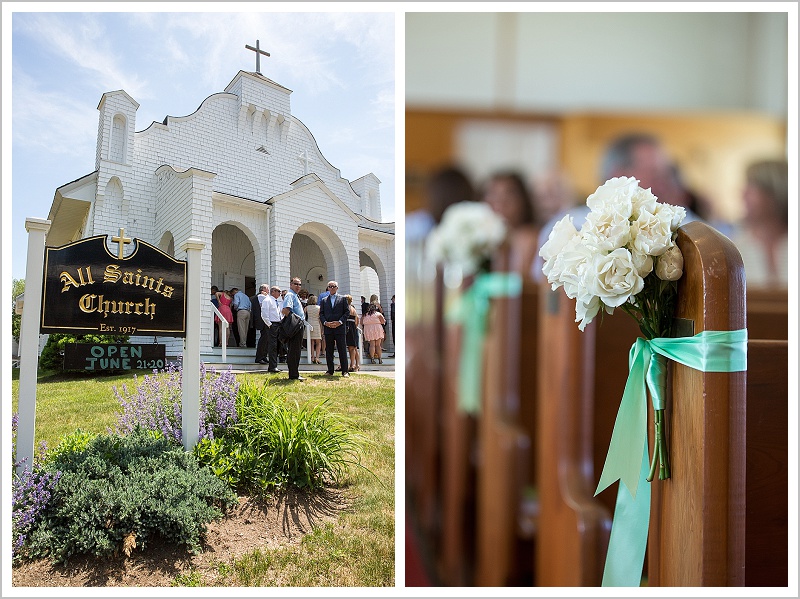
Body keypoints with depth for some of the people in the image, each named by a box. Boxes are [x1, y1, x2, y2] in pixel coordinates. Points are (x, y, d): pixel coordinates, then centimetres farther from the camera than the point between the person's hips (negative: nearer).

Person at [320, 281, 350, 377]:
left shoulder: (343, 299, 9)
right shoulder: (324, 300, 16)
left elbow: (347, 311, 2)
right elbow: (321, 313, 11)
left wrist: (340, 322, -10)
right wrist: (325, 322, -7)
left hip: (340, 327, -3)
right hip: (328, 328, 3)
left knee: (342, 350, -3)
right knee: (329, 351, 5)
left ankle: (345, 371, 0)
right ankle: (330, 371, 11)